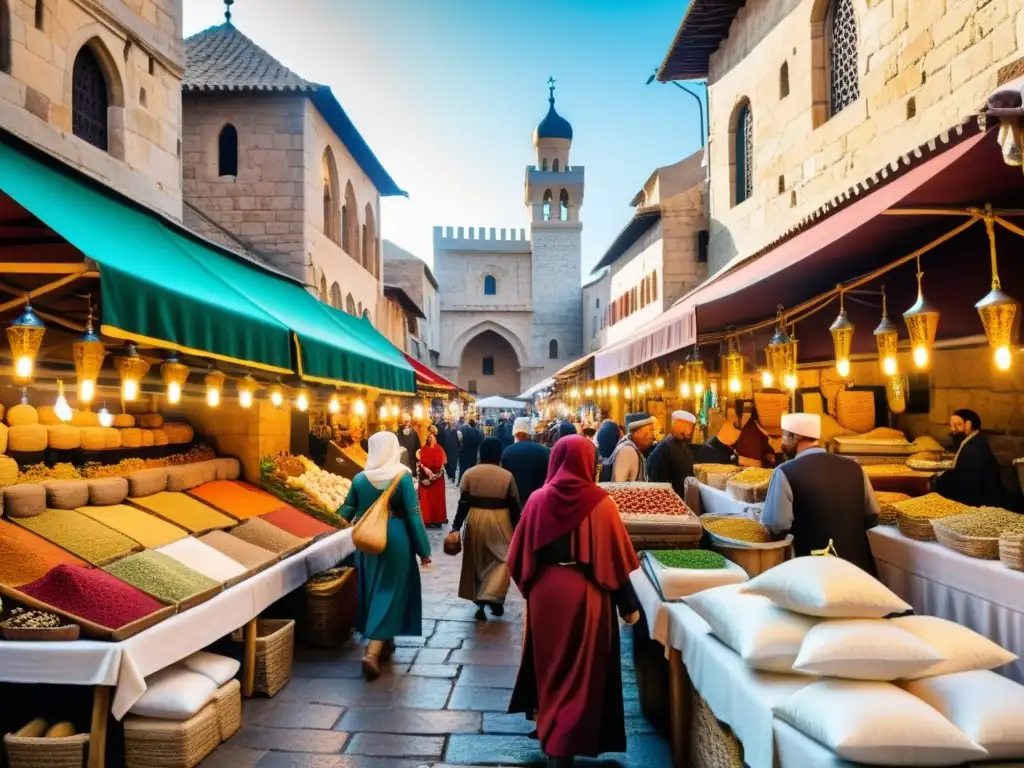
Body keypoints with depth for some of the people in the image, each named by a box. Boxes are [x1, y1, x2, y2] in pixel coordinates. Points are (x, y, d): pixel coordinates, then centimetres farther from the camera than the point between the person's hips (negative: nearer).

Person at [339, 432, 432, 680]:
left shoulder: (360, 478, -3)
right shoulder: (403, 476, -12)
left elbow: (347, 511, 7)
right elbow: (413, 515, -13)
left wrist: (351, 521, 31)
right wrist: (423, 549, -6)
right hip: (395, 539, -4)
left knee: (372, 590, 18)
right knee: (390, 592, 3)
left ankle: (384, 645, 33)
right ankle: (373, 653, -7)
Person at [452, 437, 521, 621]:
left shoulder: (469, 473, -4)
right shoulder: (507, 476, -7)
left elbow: (463, 503, -5)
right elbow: (514, 505, -3)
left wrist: (456, 526, 0)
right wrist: (517, 528, 8)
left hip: (475, 519, 2)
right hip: (499, 520, -2)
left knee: (477, 560, 17)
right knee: (502, 558, 8)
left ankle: (480, 598, 25)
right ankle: (492, 596, -7)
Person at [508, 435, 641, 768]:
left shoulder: (538, 499, -5)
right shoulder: (600, 503, -11)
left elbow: (521, 553, -1)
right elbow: (616, 557, -8)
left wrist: (528, 586, 16)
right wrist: (628, 604, 2)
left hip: (545, 591, 3)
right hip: (586, 593, -2)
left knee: (550, 663, 21)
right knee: (581, 669, 11)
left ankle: (548, 728, 37)